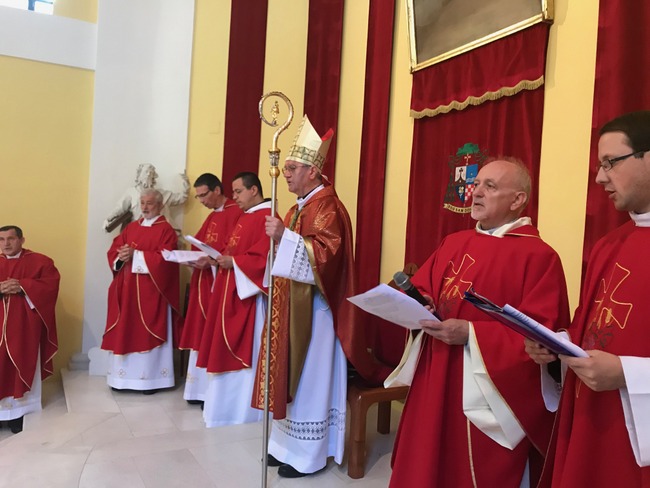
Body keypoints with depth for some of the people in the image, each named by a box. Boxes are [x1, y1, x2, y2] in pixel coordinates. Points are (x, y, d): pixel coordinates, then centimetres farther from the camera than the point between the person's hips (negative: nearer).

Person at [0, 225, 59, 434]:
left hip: (25, 324, -3)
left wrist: (22, 286, -19)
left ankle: (18, 411, 8)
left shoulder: (39, 261, 1)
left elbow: (51, 283, -9)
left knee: (22, 365, 1)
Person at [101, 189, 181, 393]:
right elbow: (113, 250, 10)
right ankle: (123, 376, 18)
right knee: (124, 332, 8)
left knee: (149, 334, 0)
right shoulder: (131, 227, 14)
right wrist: (121, 256, -12)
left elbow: (164, 259, -17)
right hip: (126, 289, 6)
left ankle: (151, 378, 9)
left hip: (151, 292, -6)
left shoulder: (166, 230, -5)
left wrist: (135, 254, -17)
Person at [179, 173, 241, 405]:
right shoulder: (212, 216, 20)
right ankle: (202, 388, 19)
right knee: (202, 333, 11)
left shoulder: (236, 213, -10)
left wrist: (211, 260, -26)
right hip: (204, 281, 10)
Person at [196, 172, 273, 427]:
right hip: (230, 293, 10)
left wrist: (234, 262, -18)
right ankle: (228, 406, 26)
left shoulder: (267, 218, -13)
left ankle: (243, 412, 9)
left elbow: (265, 257, -22)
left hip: (248, 295, -10)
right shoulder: (244, 217, 18)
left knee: (245, 352, -3)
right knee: (228, 351, 14)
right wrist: (220, 259, 4)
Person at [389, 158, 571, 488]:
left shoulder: (538, 257, -11)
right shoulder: (453, 244, 8)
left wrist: (470, 333, -22)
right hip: (435, 385, 6)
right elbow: (420, 289, 14)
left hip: (492, 402, -5)